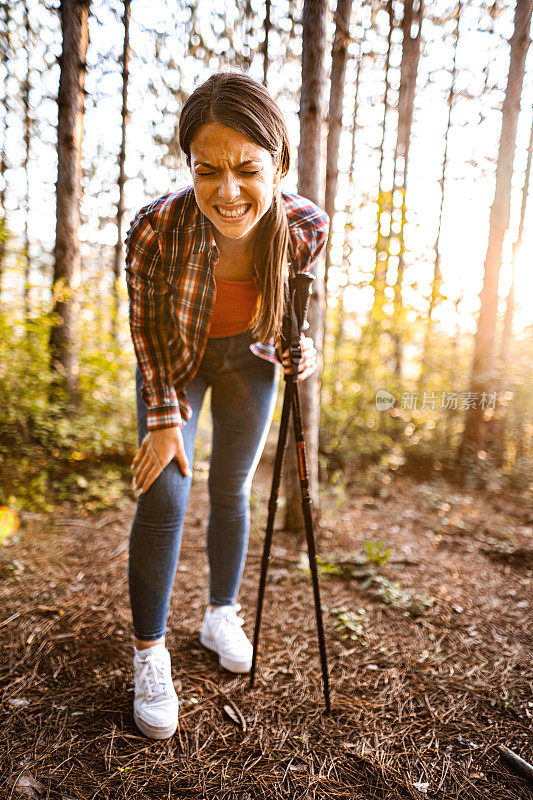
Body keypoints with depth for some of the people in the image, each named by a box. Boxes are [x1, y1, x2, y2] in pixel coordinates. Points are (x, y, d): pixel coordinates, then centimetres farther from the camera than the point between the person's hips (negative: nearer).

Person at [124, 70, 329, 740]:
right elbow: (145, 327, -16)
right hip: (175, 360, -1)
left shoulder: (306, 226, -26)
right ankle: (149, 655, 12)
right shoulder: (156, 227, -32)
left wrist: (300, 346, -17)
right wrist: (164, 419, -16)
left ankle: (221, 616, 33)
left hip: (250, 359, 2)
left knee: (232, 489, 10)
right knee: (162, 498, -8)